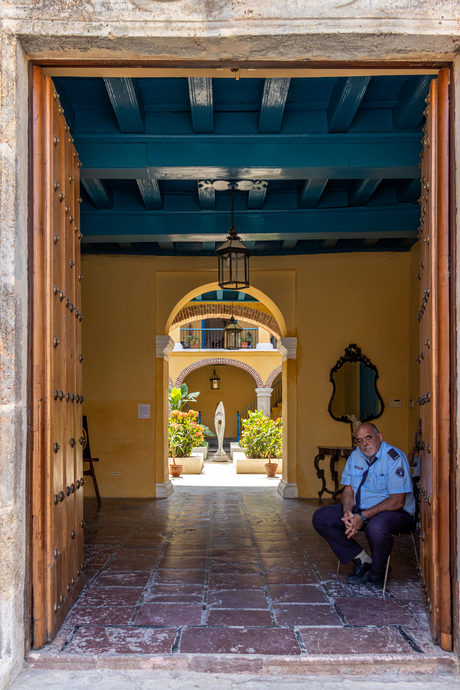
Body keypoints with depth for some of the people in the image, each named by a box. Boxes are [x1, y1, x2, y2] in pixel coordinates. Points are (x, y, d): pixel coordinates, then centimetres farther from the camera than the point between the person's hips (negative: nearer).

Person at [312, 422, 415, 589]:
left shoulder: (395, 458, -18)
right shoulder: (355, 456, 5)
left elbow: (397, 501, -23)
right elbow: (348, 489, 7)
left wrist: (363, 516, -27)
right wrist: (347, 512, -16)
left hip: (395, 512, -7)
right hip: (360, 508, 7)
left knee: (376, 528, -41)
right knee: (320, 518, -9)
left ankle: (377, 571, -8)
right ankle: (362, 559, -1)